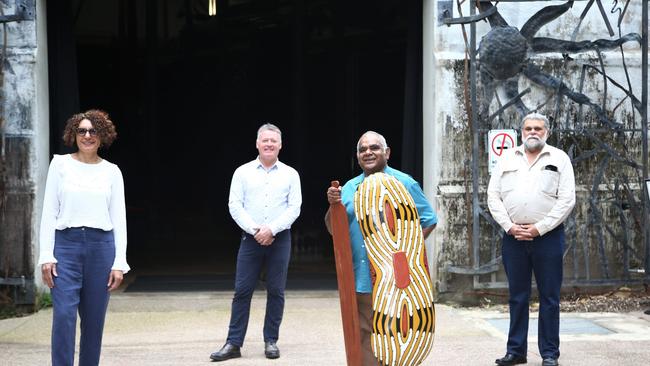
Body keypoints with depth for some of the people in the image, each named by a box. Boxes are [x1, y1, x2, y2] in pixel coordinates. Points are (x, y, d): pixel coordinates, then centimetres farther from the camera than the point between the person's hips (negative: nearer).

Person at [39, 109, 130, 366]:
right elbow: (49, 212, 4)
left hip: (101, 247, 1)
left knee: (94, 320, 4)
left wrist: (120, 263, 0)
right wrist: (46, 256, -5)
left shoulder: (111, 171, 8)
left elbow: (119, 219, 7)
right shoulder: (60, 164, 6)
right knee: (64, 315, -12)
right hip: (66, 243, -1)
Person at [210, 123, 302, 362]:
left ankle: (271, 341, 13)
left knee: (276, 292, 4)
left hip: (280, 239, 0)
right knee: (242, 291, -1)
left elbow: (294, 208, -1)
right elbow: (235, 206, 0)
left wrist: (271, 229, -12)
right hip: (251, 239, 0)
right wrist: (255, 231, -10)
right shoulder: (243, 172, 6)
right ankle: (233, 344, 2)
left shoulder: (290, 174, 6)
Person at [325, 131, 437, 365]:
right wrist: (333, 205, -7)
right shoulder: (349, 187, 12)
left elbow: (429, 221, 2)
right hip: (359, 280, 4)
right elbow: (333, 230, 10)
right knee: (364, 338, 7)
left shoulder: (404, 183, 1)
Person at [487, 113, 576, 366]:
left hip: (547, 236, -2)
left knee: (549, 297, 2)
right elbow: (493, 196, 6)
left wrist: (539, 228, -11)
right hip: (513, 237, 2)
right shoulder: (507, 159, 11)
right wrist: (510, 226, -7)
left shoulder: (559, 159, 3)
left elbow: (566, 200, -5)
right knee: (517, 296, 8)